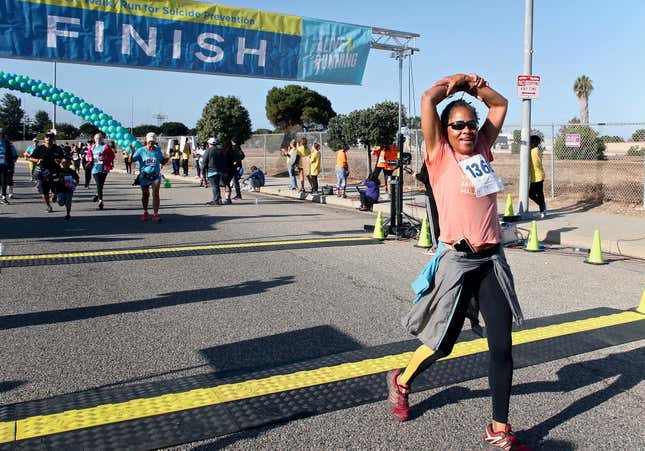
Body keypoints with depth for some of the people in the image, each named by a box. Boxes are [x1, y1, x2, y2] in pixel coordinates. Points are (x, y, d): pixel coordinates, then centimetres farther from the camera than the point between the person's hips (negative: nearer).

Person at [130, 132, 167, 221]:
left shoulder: (158, 150, 4)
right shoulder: (141, 150, -2)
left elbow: (163, 162, 13)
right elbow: (131, 160, -6)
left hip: (155, 176, 0)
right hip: (144, 176, 0)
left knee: (156, 194, -13)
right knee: (145, 195, 13)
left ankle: (155, 214, -12)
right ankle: (145, 212, 34)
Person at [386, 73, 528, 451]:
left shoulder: (482, 150, 12)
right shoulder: (440, 154, -1)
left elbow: (500, 105, 24)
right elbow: (428, 99, -8)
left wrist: (475, 85, 12)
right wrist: (458, 80, 7)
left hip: (493, 260, 5)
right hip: (457, 260, -5)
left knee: (502, 345, 3)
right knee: (442, 342, 7)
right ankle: (401, 383, 36)